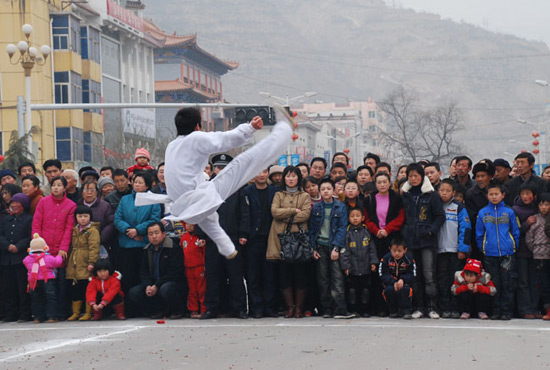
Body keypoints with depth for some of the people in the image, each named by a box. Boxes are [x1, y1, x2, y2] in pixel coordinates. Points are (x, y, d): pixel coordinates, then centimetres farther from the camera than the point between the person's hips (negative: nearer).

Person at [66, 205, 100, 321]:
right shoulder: (74, 230, 17)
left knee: (87, 289, -5)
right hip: (74, 266, 7)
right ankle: (75, 313, 19)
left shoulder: (92, 230, -5)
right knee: (74, 289, 10)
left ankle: (88, 313, 1)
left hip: (86, 266, -7)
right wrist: (68, 261, 19)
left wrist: (92, 262, -19)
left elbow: (94, 247, -12)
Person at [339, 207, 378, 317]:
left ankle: (364, 310, 15)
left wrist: (373, 262, 0)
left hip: (365, 267, 2)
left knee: (365, 288, 7)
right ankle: (353, 310, 10)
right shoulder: (347, 233, -1)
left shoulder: (366, 232, 6)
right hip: (352, 269, -2)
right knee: (352, 289, 2)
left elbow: (372, 249, 9)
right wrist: (345, 266, -9)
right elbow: (344, 251, -3)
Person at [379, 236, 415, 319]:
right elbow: (383, 275, -10)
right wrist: (393, 282, -24)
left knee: (405, 289, -34)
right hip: (390, 283, 1)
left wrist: (403, 280, -25)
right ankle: (393, 311, -7)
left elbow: (412, 275, -7)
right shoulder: (386, 259, -10)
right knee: (389, 290, -31)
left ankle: (406, 311, -16)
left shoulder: (408, 259, -10)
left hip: (404, 282, -1)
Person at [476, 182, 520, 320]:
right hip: (490, 255, 1)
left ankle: (507, 311, 5)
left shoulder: (509, 212, 1)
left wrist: (514, 248, 2)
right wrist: (483, 249, 6)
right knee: (494, 284, 5)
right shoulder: (482, 213, 4)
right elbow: (479, 235, 10)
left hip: (507, 254, -1)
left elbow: (516, 232, 7)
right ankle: (496, 311, 12)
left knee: (507, 284, 0)